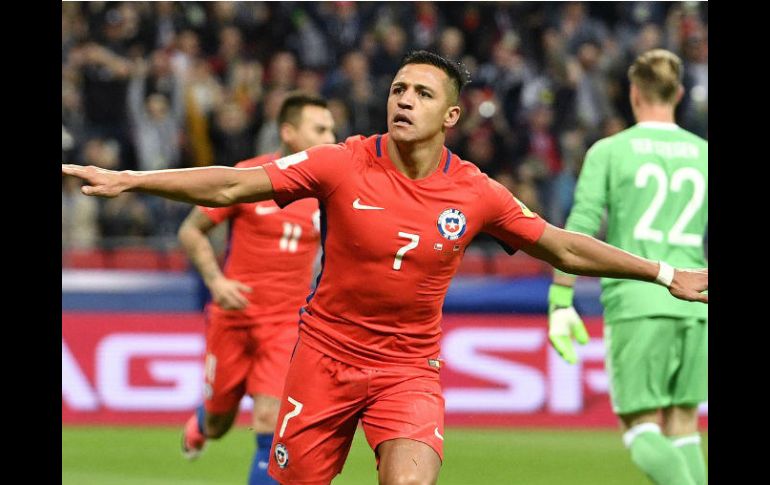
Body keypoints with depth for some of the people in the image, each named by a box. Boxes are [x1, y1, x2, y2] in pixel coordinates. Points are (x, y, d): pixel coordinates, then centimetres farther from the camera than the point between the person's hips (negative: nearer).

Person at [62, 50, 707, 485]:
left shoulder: (475, 193, -5)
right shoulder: (345, 165, -10)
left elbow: (565, 248, 7)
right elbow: (232, 186, -12)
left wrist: (665, 274, 9)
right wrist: (128, 180, -21)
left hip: (409, 366, 0)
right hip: (327, 354, 0)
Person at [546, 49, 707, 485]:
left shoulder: (609, 151, 4)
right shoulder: (703, 154, 11)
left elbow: (580, 229, -3)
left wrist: (561, 303, -1)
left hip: (636, 305, -3)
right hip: (694, 306, 3)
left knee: (642, 430, -1)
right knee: (683, 427, 11)